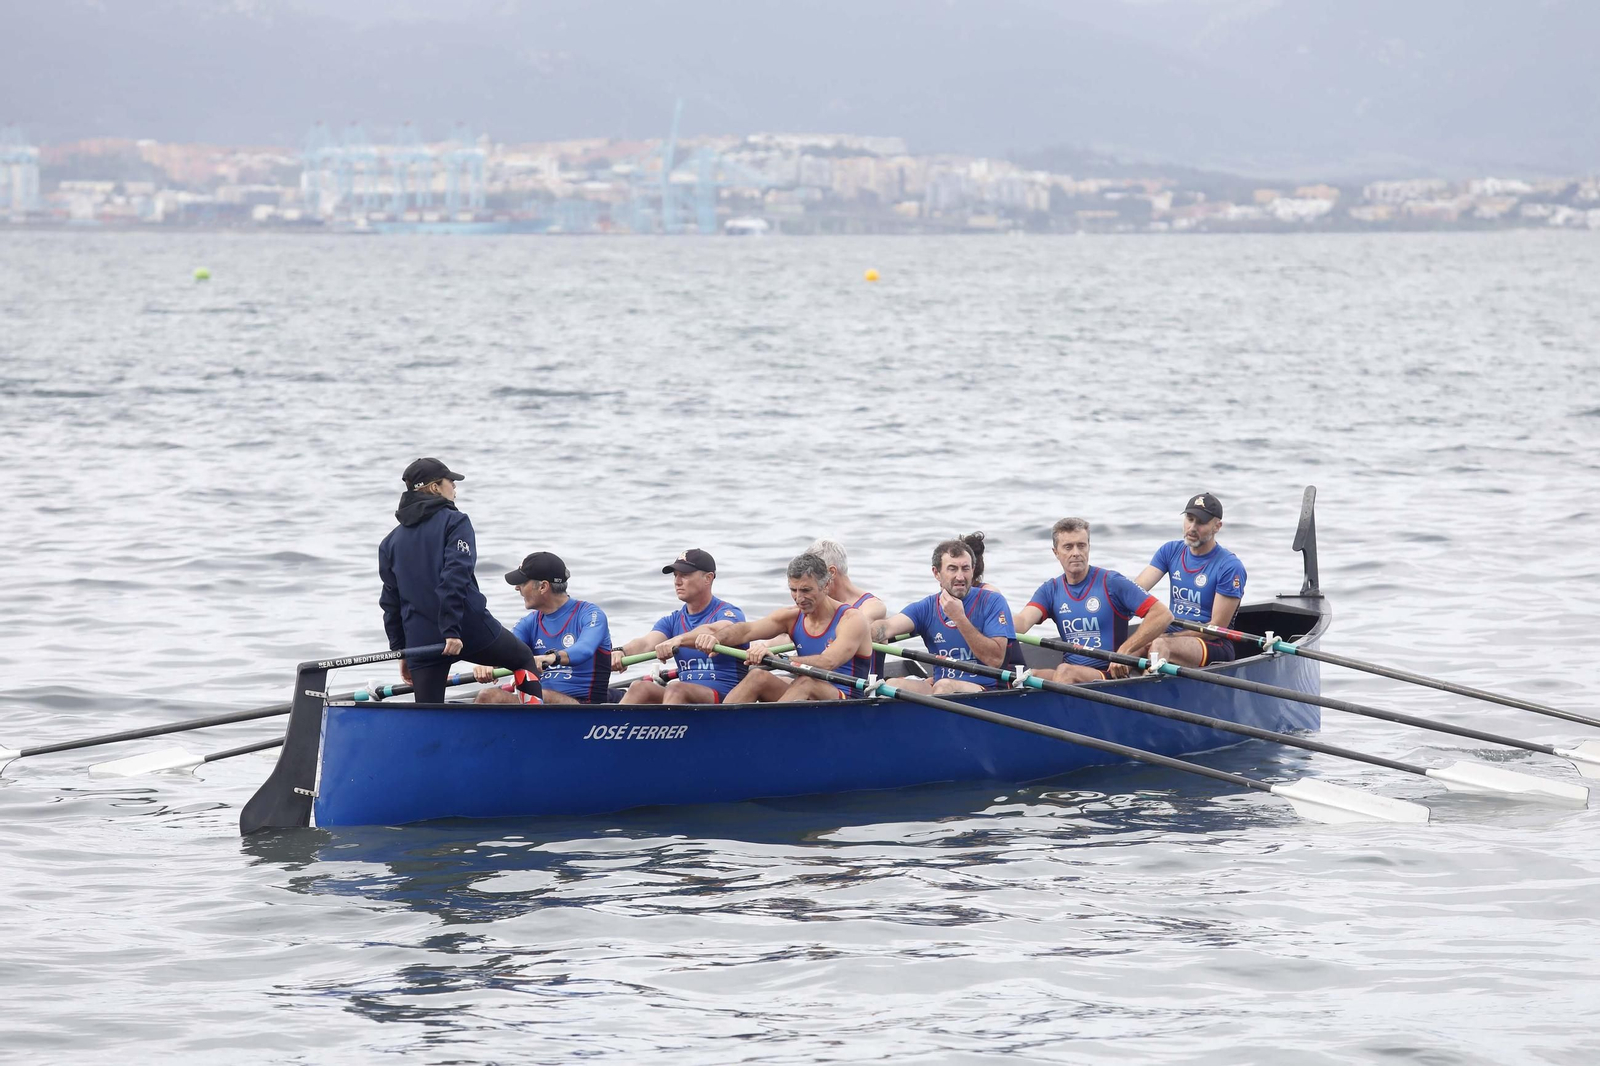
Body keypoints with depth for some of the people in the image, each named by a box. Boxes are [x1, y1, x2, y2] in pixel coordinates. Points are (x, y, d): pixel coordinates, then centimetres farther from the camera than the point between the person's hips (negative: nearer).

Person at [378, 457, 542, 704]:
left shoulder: (391, 542, 14)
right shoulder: (454, 522, -3)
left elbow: (390, 600, 15)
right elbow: (456, 577, -16)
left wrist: (400, 650, 20)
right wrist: (452, 630, -20)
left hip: (420, 640, 4)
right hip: (470, 628, -4)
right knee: (524, 659, 21)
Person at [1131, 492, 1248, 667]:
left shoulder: (1229, 566, -7)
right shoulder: (1170, 551, 11)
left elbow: (1216, 628, -10)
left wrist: (1168, 638, -17)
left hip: (1214, 646, -5)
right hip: (1174, 636, 5)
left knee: (1160, 645, -36)